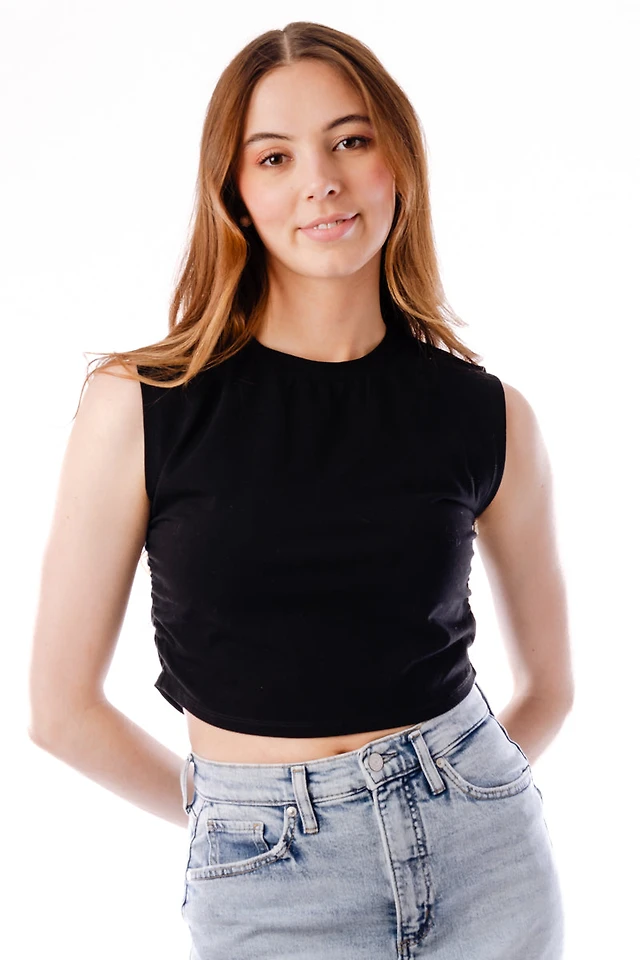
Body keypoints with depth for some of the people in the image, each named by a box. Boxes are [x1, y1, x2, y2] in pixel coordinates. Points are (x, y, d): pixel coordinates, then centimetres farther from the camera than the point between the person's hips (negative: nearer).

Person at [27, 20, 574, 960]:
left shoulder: (488, 416, -4)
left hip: (484, 848, 2)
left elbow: (547, 685, 10)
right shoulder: (140, 405, -11)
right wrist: (229, 810, 7)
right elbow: (64, 708, -3)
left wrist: (445, 801, 10)